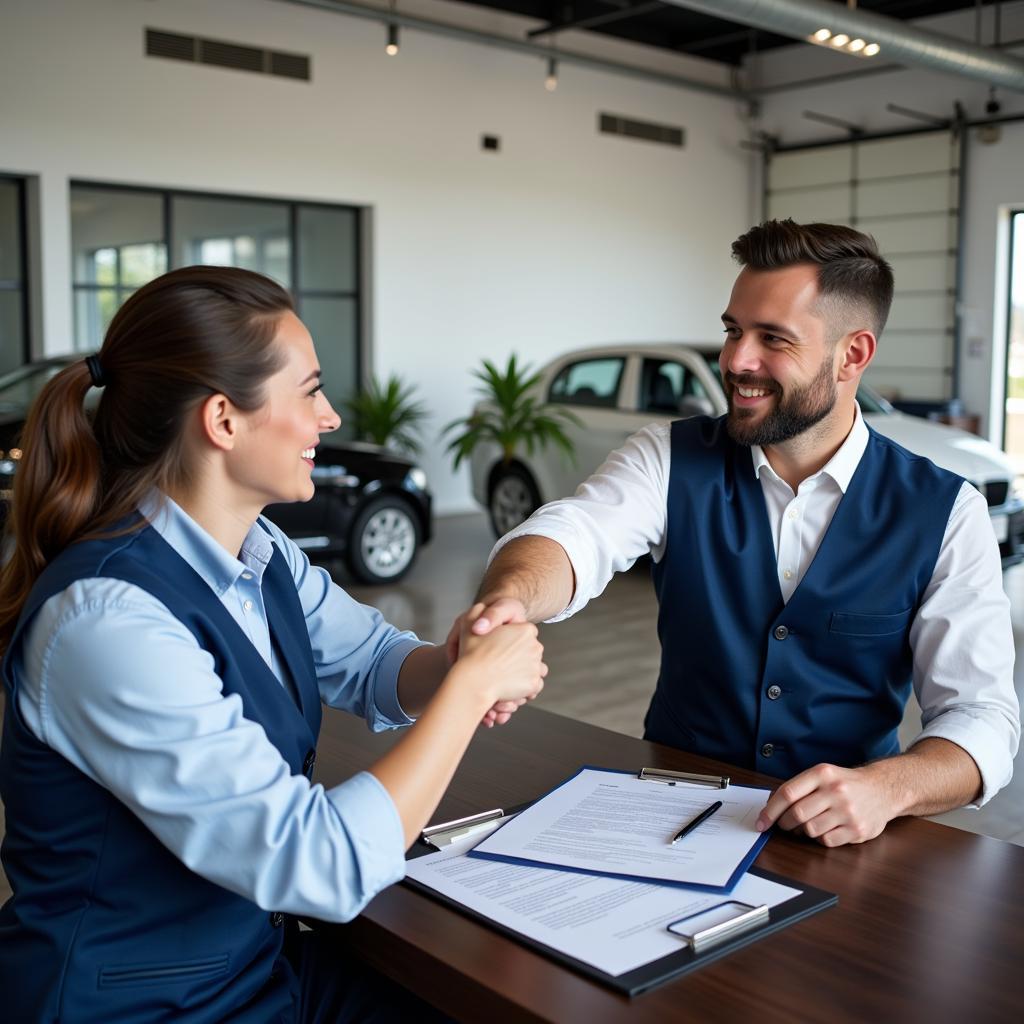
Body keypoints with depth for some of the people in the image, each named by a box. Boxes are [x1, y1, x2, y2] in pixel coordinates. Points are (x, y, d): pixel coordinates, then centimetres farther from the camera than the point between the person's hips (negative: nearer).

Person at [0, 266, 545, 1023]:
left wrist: (459, 668, -10)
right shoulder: (110, 619, -27)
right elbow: (327, 865, -29)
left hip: (263, 958, 7)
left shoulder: (260, 552, -2)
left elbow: (376, 660, 13)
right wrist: (473, 683, -19)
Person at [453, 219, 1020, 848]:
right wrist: (508, 599, -44)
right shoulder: (670, 460, -2)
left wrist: (887, 787, -30)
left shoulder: (945, 514, -5)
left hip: (841, 842, 2)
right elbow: (569, 536, -21)